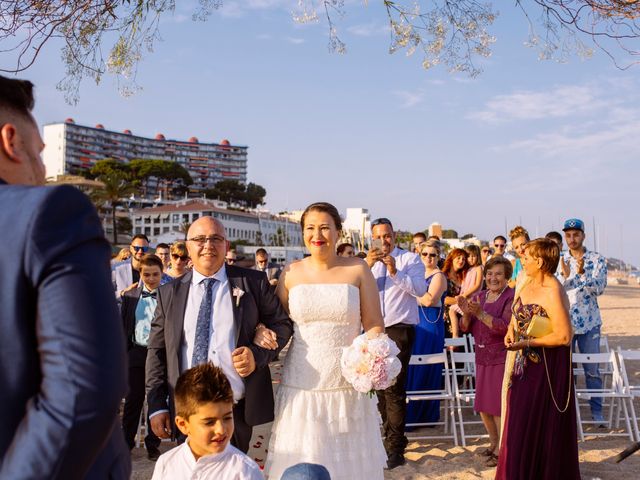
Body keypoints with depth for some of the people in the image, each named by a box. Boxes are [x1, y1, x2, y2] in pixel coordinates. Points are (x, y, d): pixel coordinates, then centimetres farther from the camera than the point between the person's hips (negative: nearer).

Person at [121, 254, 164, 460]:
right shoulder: (130, 296, 7)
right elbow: (124, 326, 9)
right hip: (136, 353, 2)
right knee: (132, 400, 8)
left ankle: (152, 444, 20)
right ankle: (126, 441, 20)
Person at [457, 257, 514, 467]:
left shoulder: (512, 298, -10)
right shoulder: (479, 296, 9)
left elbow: (506, 327, -22)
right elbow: (465, 327, 6)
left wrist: (480, 313, -28)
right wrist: (466, 313, -15)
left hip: (503, 358, -7)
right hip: (482, 358, 7)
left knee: (498, 407, -3)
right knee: (483, 406, 14)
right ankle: (494, 444, 34)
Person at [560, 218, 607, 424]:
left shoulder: (597, 260, 0)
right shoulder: (559, 261, 4)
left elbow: (599, 287, -12)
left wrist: (582, 274, -28)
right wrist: (566, 276, -24)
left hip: (589, 322, -1)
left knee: (592, 370, 4)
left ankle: (596, 411, 15)